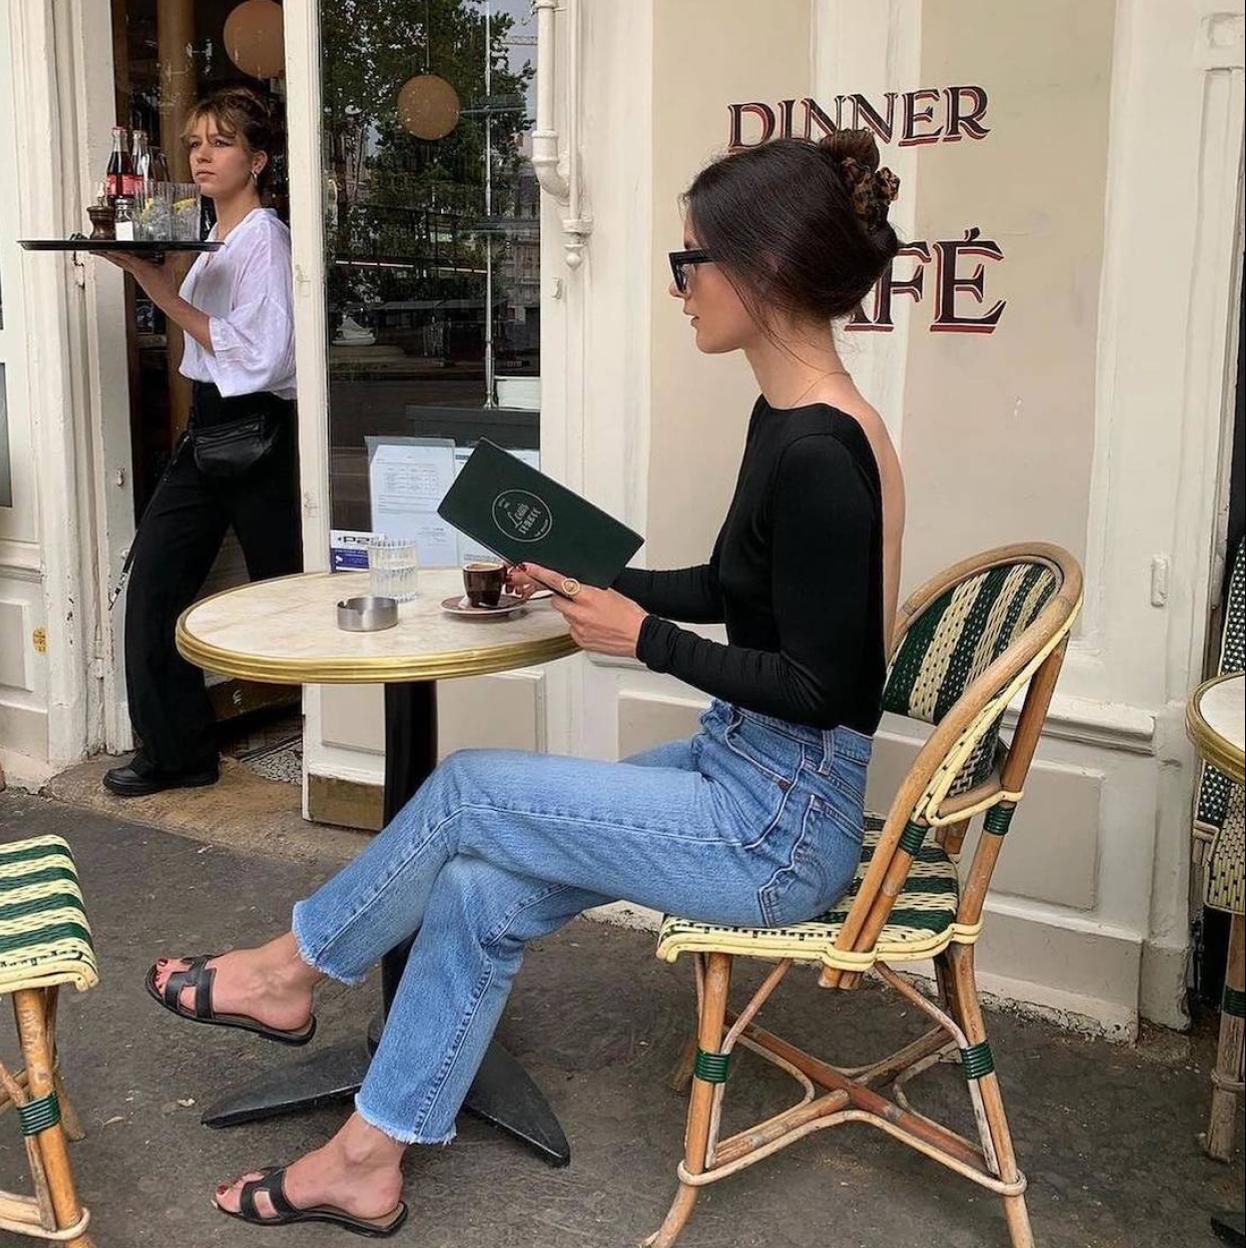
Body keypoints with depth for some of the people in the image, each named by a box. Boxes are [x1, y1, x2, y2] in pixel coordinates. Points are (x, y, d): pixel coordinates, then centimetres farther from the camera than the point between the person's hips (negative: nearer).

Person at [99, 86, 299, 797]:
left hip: (255, 430, -9)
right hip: (210, 427, 9)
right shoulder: (217, 239, 15)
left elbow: (259, 356, -19)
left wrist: (165, 294, -18)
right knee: (154, 580, 4)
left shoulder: (264, 236, -10)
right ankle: (175, 752, 14)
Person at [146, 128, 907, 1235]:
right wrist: (589, 584, 9)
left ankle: (291, 969, 20)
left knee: (470, 789, -5)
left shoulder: (819, 454, -24)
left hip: (783, 828, -8)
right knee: (479, 894, 0)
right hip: (743, 774, 8)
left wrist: (642, 638, -15)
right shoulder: (787, 419, 6)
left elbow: (818, 687, -23)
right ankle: (364, 1165, 13)